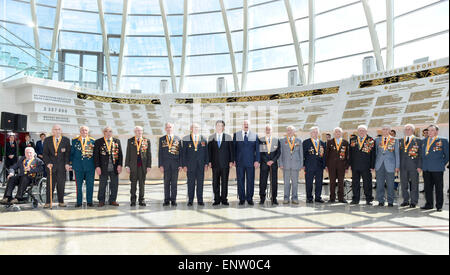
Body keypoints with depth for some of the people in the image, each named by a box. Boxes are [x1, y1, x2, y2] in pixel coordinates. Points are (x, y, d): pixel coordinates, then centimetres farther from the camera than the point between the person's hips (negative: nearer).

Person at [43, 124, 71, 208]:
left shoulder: (66, 140, 5)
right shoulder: (47, 140, 7)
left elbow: (68, 153, 2)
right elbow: (45, 153, 4)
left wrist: (67, 163, -8)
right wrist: (48, 163, -10)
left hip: (62, 166, 0)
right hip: (51, 165, 0)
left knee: (61, 185, 3)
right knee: (50, 185, 1)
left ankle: (61, 201, 12)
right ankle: (48, 202, 8)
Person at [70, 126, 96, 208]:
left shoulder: (92, 140, 7)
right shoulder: (74, 140, 8)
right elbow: (72, 153, 10)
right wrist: (71, 164, 5)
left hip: (90, 166, 0)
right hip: (78, 166, 0)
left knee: (90, 185, 3)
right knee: (78, 185, 3)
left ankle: (89, 202, 12)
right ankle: (79, 202, 12)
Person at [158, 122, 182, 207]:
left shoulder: (178, 139, 6)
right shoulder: (162, 139, 8)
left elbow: (181, 153, 4)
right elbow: (160, 153, 5)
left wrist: (181, 165, -3)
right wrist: (160, 165, -3)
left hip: (175, 164, -1)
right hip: (165, 164, 1)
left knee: (174, 182, 2)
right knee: (166, 182, 3)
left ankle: (173, 200, 9)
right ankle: (167, 200, 10)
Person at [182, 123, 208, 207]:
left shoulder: (203, 139, 8)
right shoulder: (186, 139, 3)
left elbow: (206, 152, 8)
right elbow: (184, 153, 2)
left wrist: (206, 164, 0)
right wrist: (184, 165, -4)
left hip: (201, 165, 1)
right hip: (190, 165, -1)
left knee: (200, 183, 4)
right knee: (191, 183, 2)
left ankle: (200, 200, 12)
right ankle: (190, 201, 11)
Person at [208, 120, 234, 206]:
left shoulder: (228, 137, 6)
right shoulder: (211, 137, 9)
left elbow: (231, 150, 4)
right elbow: (209, 150, 7)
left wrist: (231, 161, -3)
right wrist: (209, 161, -1)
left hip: (225, 163, -1)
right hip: (215, 163, 1)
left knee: (224, 181, 3)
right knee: (215, 182, 2)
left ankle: (224, 199, 11)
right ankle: (217, 199, 10)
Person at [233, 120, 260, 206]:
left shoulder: (255, 135, 8)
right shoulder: (236, 135, 8)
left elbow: (257, 149, 5)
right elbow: (234, 148, 7)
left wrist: (257, 160, -4)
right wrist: (233, 160, 0)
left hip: (250, 162, 0)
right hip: (239, 162, 0)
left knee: (250, 181, 2)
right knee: (240, 180, 3)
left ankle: (249, 199, 12)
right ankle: (241, 199, 12)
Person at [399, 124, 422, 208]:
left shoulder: (418, 141, 2)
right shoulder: (401, 141, 13)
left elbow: (420, 155, -1)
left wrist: (419, 166, -9)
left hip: (413, 166, -3)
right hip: (403, 166, 3)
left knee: (414, 184, 2)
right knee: (403, 184, 7)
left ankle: (413, 202, 11)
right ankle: (406, 201, 17)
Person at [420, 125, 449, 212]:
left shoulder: (443, 141, 1)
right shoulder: (424, 141, 15)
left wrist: (442, 164, -1)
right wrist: (421, 165, 10)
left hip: (437, 169, -4)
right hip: (426, 169, 4)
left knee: (439, 188, 2)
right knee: (428, 187, 8)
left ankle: (439, 206, 10)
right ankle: (429, 204, 16)